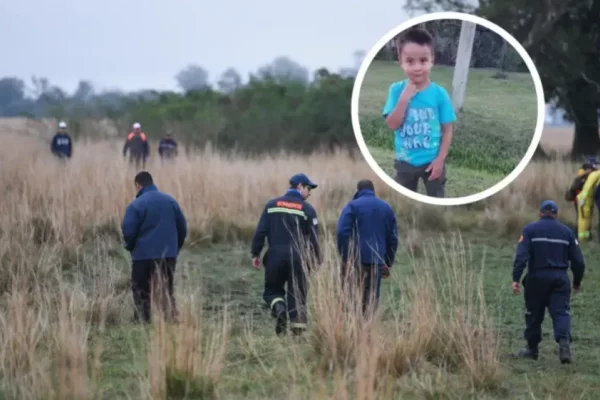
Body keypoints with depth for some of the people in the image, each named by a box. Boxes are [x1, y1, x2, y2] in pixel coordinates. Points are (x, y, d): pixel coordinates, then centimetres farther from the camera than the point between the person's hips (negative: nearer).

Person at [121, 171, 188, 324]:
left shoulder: (136, 205, -10)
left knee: (141, 293, 4)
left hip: (144, 255, -5)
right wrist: (175, 247, 19)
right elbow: (182, 227, 9)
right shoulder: (170, 201, 6)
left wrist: (130, 247, 7)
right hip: (168, 255, 5)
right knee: (166, 291, 14)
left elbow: (128, 231, -13)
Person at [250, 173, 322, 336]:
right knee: (297, 292, 8)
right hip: (297, 256, -1)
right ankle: (297, 323, 1)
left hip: (275, 255, 1)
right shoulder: (307, 209, -1)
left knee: (272, 289, 13)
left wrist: (255, 253, 7)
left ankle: (279, 308, -17)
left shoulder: (272, 204, 6)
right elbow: (313, 237, -3)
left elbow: (260, 231, 2)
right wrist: (315, 259, 5)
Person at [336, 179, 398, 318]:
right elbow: (392, 237, 15)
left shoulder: (353, 206, 0)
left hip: (357, 259, -3)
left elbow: (343, 232, -10)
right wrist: (388, 262, 18)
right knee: (372, 296, 7)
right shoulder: (386, 208, 14)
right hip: (377, 260, 3)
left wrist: (344, 258, -6)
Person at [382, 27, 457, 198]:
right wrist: (404, 98, -25)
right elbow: (392, 124, -16)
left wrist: (440, 159, -12)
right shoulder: (397, 90, -10)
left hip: (432, 161, -1)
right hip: (405, 162, 1)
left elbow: (447, 130, -7)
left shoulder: (439, 93, -13)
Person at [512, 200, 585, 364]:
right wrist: (577, 282, 22)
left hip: (537, 278, -1)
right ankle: (564, 341, -27)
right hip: (560, 279, 1)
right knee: (561, 312, -3)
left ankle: (532, 348, 22)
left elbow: (521, 256, -12)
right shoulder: (566, 232, 9)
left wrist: (516, 279, -14)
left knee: (534, 314, 11)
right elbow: (578, 261, 9)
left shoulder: (530, 230, 1)